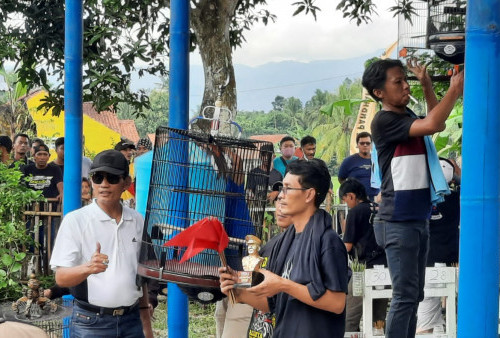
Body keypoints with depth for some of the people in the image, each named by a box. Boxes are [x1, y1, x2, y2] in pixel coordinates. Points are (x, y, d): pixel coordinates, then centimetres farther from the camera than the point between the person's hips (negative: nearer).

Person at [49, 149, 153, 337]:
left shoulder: (137, 221, 9)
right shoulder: (75, 221, -5)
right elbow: (61, 278, -11)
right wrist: (88, 268, -31)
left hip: (132, 321, 4)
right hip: (91, 323, -4)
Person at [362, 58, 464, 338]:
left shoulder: (408, 116, 13)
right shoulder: (385, 121, -13)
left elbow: (438, 125, 29)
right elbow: (432, 125, -24)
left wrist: (427, 85, 18)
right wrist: (455, 90, -14)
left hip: (420, 219, 9)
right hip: (398, 222, -9)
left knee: (415, 295, 11)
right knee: (405, 296, -9)